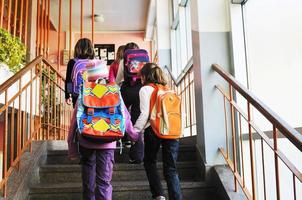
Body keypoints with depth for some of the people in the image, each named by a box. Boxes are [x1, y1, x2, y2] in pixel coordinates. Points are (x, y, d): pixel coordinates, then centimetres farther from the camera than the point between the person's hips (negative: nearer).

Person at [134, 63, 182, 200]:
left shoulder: (145, 89, 1)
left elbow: (145, 114, -8)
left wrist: (135, 130, -1)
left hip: (153, 129, -4)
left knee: (149, 162, 18)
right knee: (171, 169, 7)